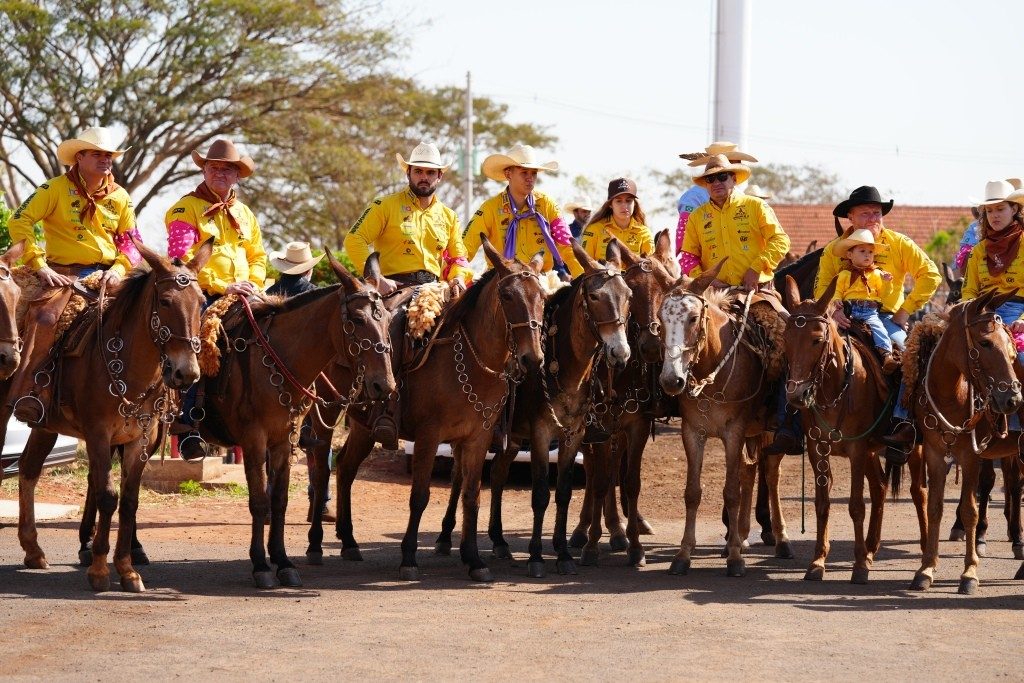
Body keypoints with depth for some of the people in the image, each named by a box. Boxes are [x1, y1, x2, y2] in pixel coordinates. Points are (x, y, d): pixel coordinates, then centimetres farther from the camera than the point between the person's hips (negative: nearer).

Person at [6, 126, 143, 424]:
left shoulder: (120, 197, 12)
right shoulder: (56, 189, -1)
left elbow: (131, 243, 14)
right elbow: (19, 222, -8)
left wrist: (117, 270, -6)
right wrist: (40, 265, -15)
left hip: (107, 274, 4)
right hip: (65, 273, -4)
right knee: (44, 318, -31)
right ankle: (28, 394, -28)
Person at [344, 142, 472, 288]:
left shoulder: (449, 216, 20)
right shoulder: (386, 205, 5)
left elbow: (459, 258, 24)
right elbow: (354, 239, -1)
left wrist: (458, 277, 0)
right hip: (398, 286, -5)